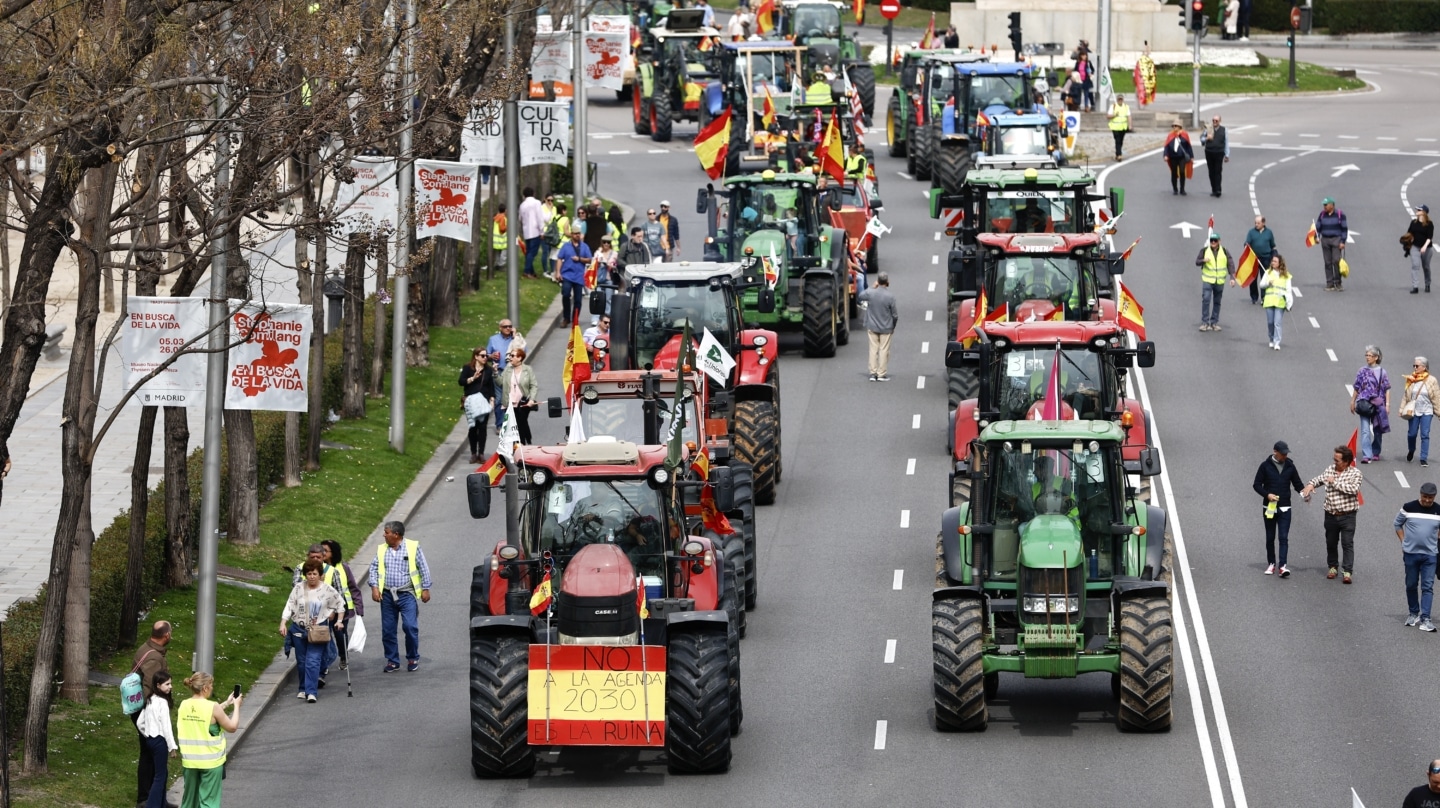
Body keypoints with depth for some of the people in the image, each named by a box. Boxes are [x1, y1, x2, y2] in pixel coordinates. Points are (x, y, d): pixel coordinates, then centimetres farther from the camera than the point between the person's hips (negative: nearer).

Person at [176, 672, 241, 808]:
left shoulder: (184, 706, 0)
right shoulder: (212, 707, -17)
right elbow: (232, 727, -6)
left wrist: (226, 704, 21)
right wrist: (236, 706, 7)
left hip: (190, 760, 5)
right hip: (211, 761, -5)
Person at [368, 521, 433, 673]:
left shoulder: (413, 547, -2)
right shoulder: (381, 550, 8)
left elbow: (423, 568, 1)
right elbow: (374, 568, 8)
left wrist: (425, 589, -1)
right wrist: (374, 587, -5)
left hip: (407, 594, -4)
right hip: (387, 595, 4)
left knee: (410, 626, -13)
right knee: (387, 630, 4)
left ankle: (413, 659, 4)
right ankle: (392, 661, 16)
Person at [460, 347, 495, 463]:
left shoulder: (488, 370, 7)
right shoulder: (467, 368, 0)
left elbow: (491, 386, 10)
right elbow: (461, 382, -8)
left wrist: (492, 400, 2)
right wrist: (473, 378, -20)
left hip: (484, 401, 1)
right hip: (471, 402, -1)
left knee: (482, 427, -3)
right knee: (473, 428, 3)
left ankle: (481, 453, 0)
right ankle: (473, 453, 11)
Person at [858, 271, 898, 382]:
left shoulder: (870, 293, -12)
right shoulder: (890, 296, -17)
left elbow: (861, 296, 13)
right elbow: (895, 314, -10)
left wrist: (873, 287, 8)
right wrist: (893, 326, 8)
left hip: (872, 327, 2)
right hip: (886, 327, -2)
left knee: (873, 349, 10)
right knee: (884, 350, 6)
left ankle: (873, 373, 11)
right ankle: (882, 374, 7)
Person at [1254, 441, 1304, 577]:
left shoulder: (1290, 466, 3)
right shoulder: (1265, 466, -3)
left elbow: (1297, 484, 10)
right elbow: (1257, 485, 0)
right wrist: (1267, 494, -18)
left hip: (1284, 508, 0)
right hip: (1269, 507, 0)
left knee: (1283, 537, -9)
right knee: (1270, 537, 9)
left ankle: (1283, 566, -16)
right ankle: (1271, 564, 21)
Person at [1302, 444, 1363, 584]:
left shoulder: (1355, 473, -8)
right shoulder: (1330, 470, 7)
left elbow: (1353, 489, -23)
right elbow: (1318, 479, 20)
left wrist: (1335, 482, -18)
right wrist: (1310, 485, -3)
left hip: (1347, 516, -5)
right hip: (1331, 515, 5)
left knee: (1347, 544, -7)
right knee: (1331, 543, 13)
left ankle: (1347, 571, -7)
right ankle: (1332, 567, 29)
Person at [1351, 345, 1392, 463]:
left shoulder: (1382, 372, 1)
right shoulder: (1362, 371, 5)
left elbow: (1386, 390, 2)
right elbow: (1356, 388, 11)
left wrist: (1387, 404, -5)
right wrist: (1352, 402, 11)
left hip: (1378, 405, 0)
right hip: (1364, 404, 0)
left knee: (1377, 430, 10)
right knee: (1365, 431, -9)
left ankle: (1376, 453, 27)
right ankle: (1366, 455, -14)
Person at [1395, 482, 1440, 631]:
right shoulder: (1408, 508, -6)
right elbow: (1398, 524, 8)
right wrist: (1403, 541, 2)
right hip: (1411, 552, 0)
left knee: (1428, 587, -6)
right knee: (1411, 585, 10)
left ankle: (1425, 619, -8)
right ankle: (1414, 613, 27)